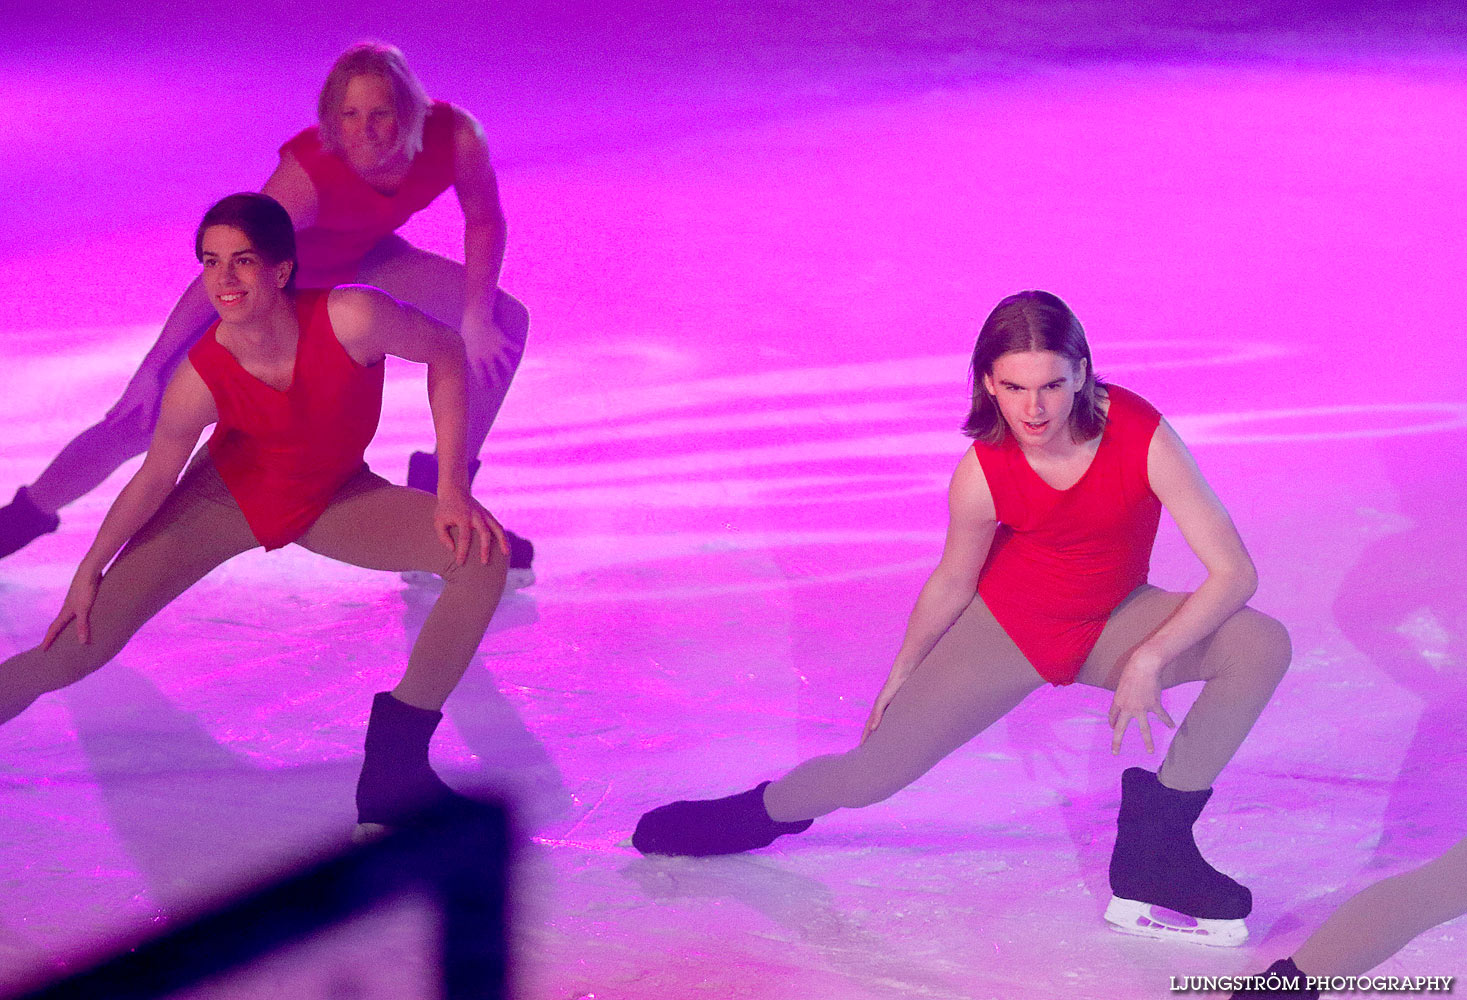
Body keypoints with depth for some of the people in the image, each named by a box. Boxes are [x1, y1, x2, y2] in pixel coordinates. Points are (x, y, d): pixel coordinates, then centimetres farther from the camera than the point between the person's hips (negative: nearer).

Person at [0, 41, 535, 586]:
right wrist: (151, 369, -32)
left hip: (359, 256, 5)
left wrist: (476, 316, -17)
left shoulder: (455, 135, -31)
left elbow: (484, 221, -9)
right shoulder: (307, 173, -41)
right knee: (149, 415, -13)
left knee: (504, 321, -9)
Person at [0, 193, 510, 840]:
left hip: (332, 501, 2)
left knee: (481, 556, -20)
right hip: (229, 497, -1)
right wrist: (90, 569, -2)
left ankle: (391, 770, -13)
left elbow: (443, 350, -15)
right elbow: (155, 477, -12)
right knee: (80, 646, -14)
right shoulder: (201, 379, -31)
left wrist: (452, 487, -18)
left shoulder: (350, 318, -35)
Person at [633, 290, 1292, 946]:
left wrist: (1150, 658, -36)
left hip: (1113, 623, 1)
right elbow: (952, 583, -6)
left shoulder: (1142, 437, -31)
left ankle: (1152, 857, -17)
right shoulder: (983, 476, -27)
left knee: (1262, 646, -26)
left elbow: (1235, 572, -28)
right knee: (870, 774, -6)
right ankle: (760, 815, 31)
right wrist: (900, 676, 8)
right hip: (1008, 625, -1)